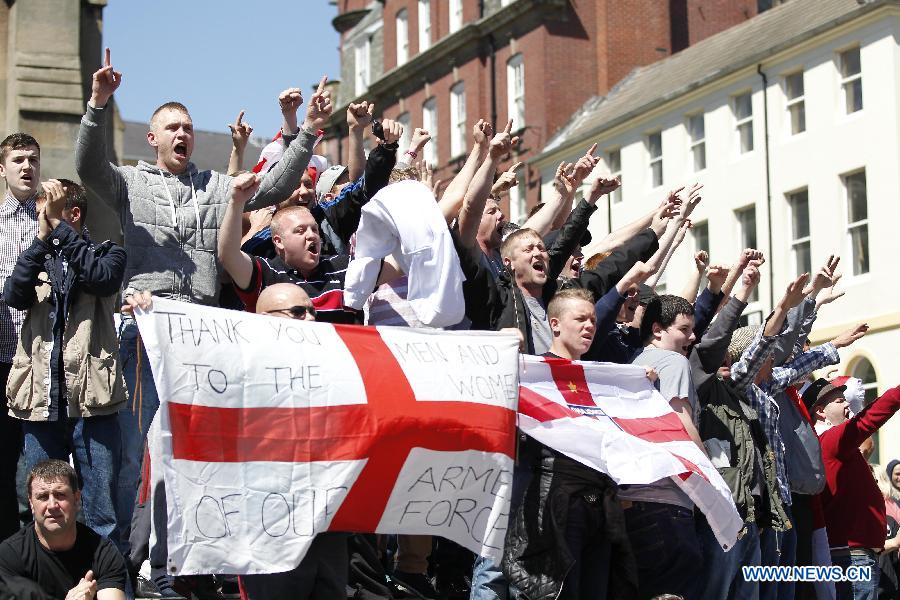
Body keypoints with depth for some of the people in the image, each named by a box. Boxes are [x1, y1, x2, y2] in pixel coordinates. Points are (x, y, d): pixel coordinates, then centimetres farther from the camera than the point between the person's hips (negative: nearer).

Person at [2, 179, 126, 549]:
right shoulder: (38, 258, 15)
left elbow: (103, 279, -17)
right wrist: (42, 236, -15)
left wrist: (58, 225, -16)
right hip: (41, 403, 3)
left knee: (101, 518, 0)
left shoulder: (106, 253, 7)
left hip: (91, 403, -3)